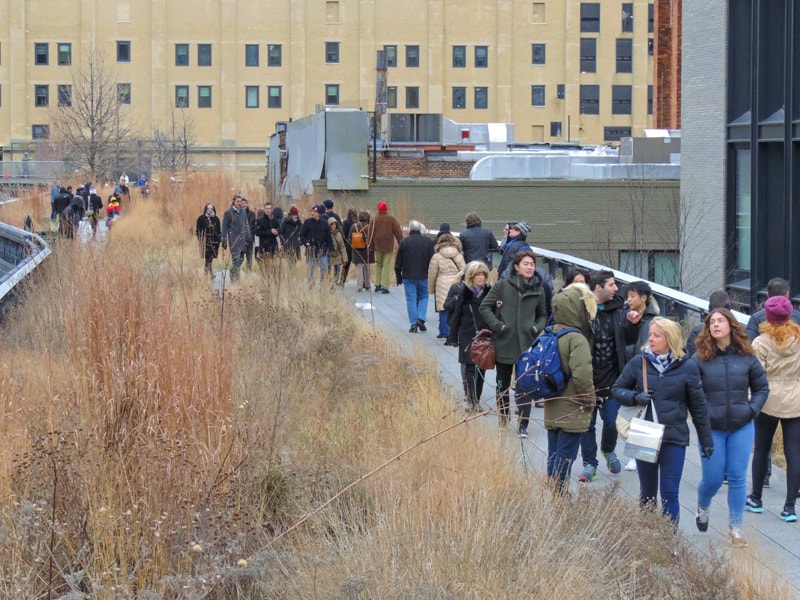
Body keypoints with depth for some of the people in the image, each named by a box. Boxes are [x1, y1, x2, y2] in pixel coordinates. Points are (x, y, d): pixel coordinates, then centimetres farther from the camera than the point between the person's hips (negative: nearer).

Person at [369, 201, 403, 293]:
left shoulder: (374, 219, 0)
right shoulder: (391, 219, -3)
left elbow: (370, 234, 2)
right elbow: (398, 232, -2)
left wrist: (371, 247, 7)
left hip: (377, 246, 1)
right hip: (388, 247, -1)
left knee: (378, 265, 17)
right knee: (387, 266, 0)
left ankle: (378, 284, 14)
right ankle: (385, 287, -6)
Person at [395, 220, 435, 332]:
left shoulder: (404, 242, -4)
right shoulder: (428, 241, -1)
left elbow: (398, 263, 0)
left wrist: (398, 277, 10)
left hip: (408, 277, -1)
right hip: (424, 276, 1)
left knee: (411, 300, 4)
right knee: (423, 297, 16)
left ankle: (413, 325, 2)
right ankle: (421, 319, -2)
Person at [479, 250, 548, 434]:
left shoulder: (538, 290, 4)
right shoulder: (503, 286, -3)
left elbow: (543, 315, 18)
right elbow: (485, 306, 0)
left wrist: (537, 327, -2)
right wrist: (496, 325, -11)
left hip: (527, 345, 0)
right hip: (504, 343, 0)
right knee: (503, 383, 13)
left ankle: (523, 425, -1)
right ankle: (503, 416, 30)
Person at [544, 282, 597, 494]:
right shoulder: (577, 339, -18)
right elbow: (582, 375, -26)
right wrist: (589, 400, -10)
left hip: (552, 410, 8)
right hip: (572, 413, -8)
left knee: (553, 458, 14)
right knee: (564, 461, -3)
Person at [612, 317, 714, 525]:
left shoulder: (687, 367, -3)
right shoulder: (638, 362, 0)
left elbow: (699, 407, 4)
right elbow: (617, 389, 10)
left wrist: (706, 441, 6)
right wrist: (635, 397, -11)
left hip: (674, 438, -2)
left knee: (669, 494, -5)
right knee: (647, 493, 13)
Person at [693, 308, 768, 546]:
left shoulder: (747, 358, 0)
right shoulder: (700, 359, -5)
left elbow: (761, 388, 9)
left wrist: (752, 410, -3)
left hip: (741, 427, 1)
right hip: (712, 428, -1)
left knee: (738, 477, 3)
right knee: (712, 478, 3)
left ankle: (735, 527, 15)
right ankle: (702, 508, 37)